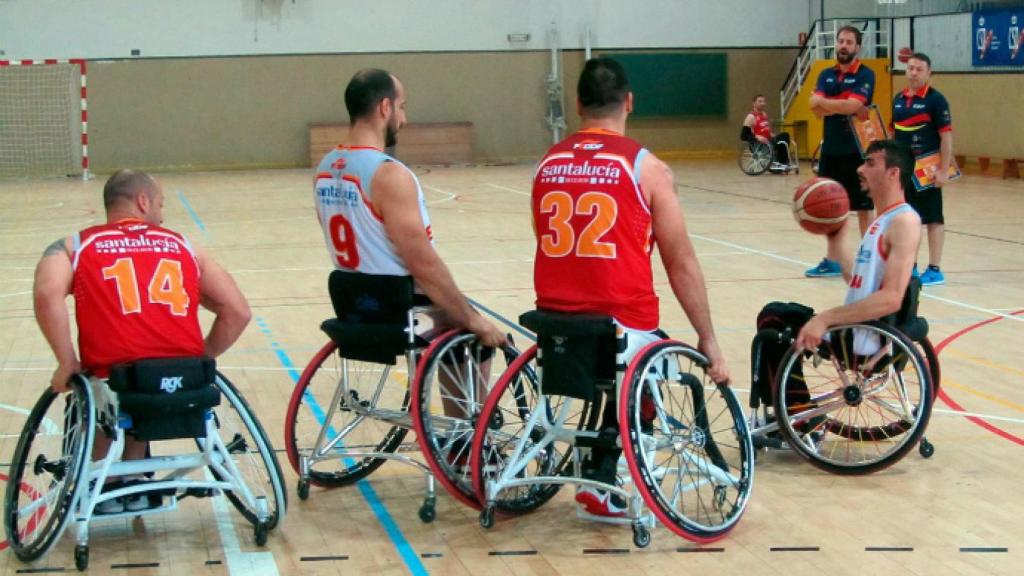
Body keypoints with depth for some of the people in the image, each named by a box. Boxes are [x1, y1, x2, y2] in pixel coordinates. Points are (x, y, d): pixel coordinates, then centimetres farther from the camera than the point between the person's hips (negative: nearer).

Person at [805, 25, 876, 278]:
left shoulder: (865, 75, -6)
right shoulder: (826, 75, 10)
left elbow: (852, 105, -20)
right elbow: (816, 107, -4)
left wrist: (824, 102, -8)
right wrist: (843, 107, -17)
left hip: (856, 150, -6)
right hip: (830, 149, 6)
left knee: (863, 206, 1)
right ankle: (832, 260, 20)